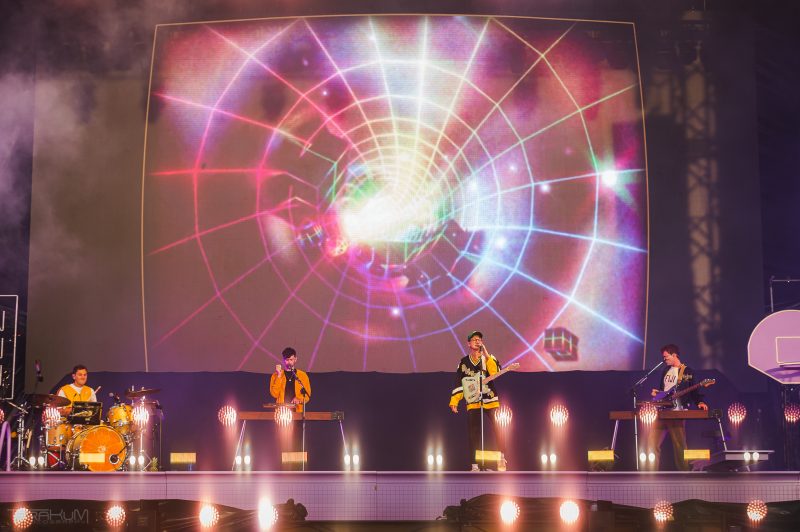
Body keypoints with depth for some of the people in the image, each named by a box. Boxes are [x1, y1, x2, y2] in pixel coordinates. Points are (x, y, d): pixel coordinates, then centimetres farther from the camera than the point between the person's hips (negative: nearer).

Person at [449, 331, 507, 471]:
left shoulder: (489, 358, 3)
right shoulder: (463, 363, 8)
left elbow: (496, 373, -17)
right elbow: (459, 384, 7)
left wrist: (486, 355, -21)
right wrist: (454, 402, -1)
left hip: (491, 401, -1)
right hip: (473, 403, 1)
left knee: (498, 429, -3)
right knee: (474, 434, -2)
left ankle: (502, 460, 10)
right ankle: (475, 465, 1)